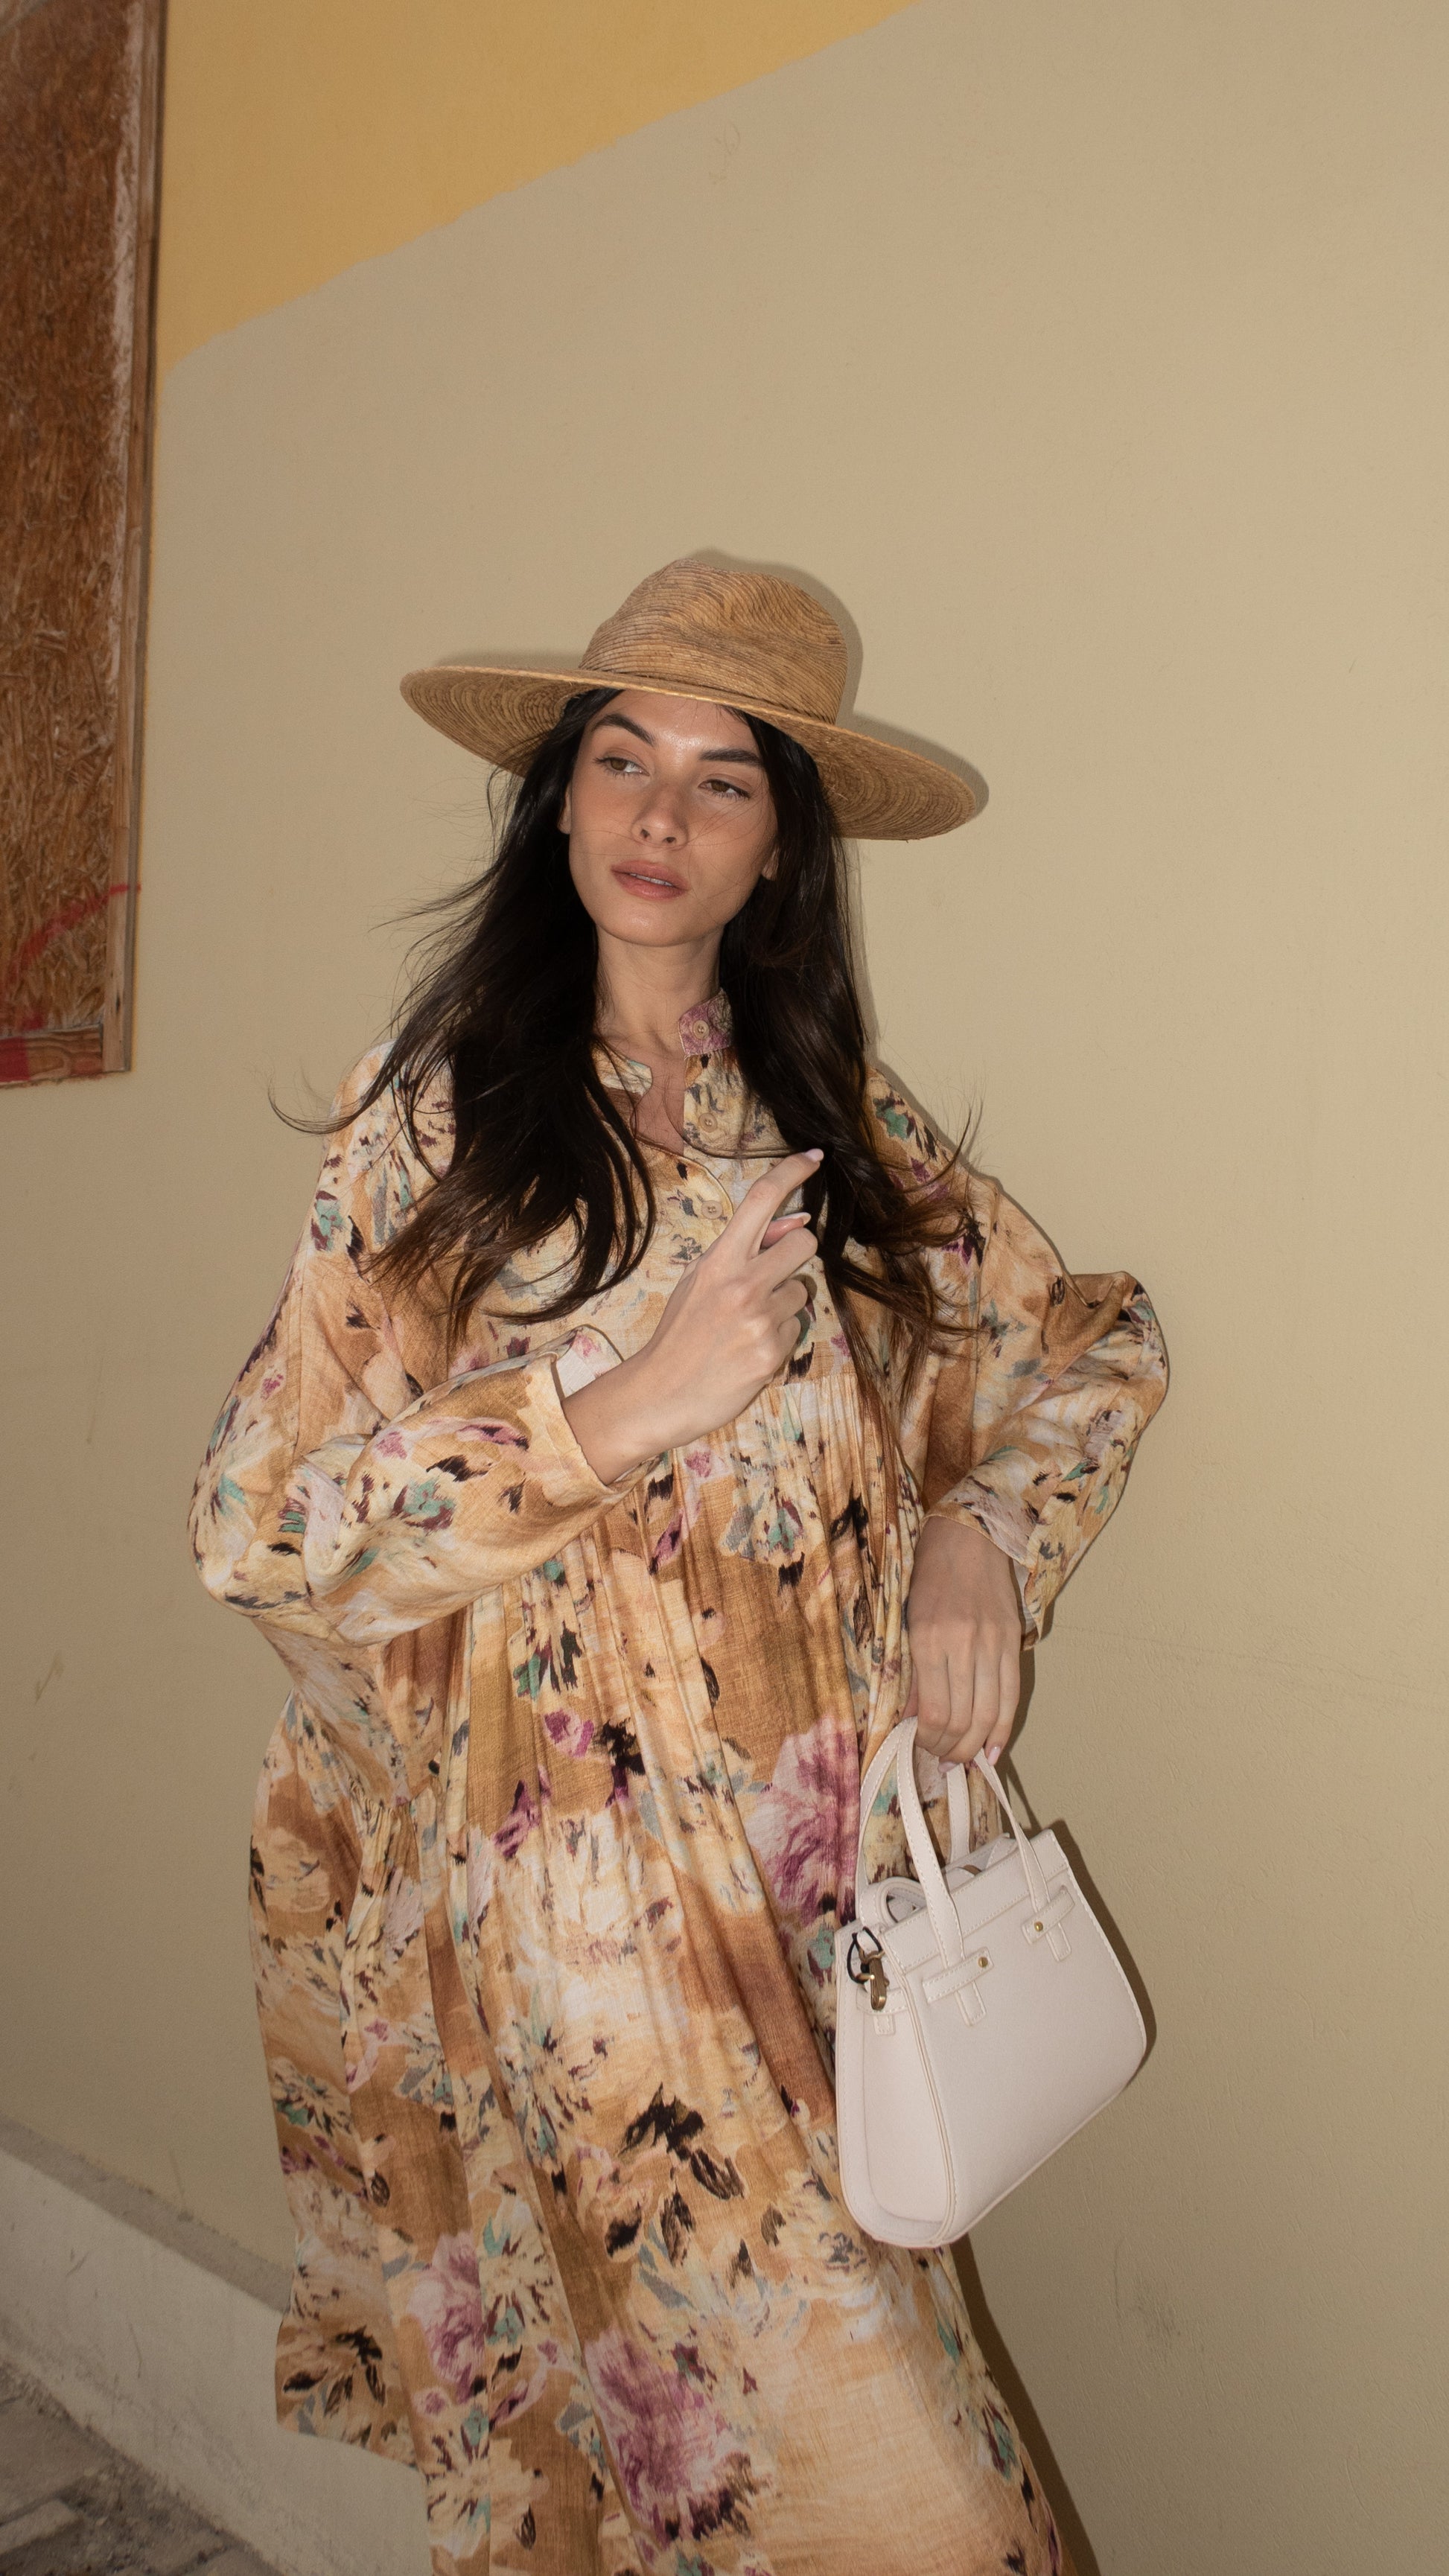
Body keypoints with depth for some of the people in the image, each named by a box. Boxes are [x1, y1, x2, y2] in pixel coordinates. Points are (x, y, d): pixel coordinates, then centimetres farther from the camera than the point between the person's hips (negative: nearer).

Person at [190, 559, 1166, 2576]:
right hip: (574, 1896, -3)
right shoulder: (437, 1123, -2)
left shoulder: (836, 1120, 8)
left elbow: (1097, 1339, 16)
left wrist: (980, 1532, -2)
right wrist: (638, 1401, -16)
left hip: (822, 1874, 4)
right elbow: (261, 1523, -7)